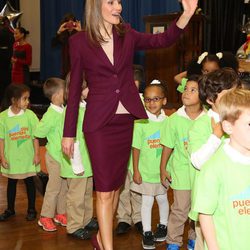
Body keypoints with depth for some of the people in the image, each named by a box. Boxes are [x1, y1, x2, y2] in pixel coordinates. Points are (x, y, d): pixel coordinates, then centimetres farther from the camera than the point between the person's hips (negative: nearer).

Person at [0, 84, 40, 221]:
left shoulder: (30, 115, -8)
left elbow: (35, 137, -4)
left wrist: (36, 154, -5)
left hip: (28, 157, -1)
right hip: (11, 158, 1)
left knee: (29, 182, 9)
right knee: (11, 183, 14)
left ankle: (31, 209, 24)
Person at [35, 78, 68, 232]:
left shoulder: (65, 110, 0)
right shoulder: (51, 115, -22)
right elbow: (38, 132, -22)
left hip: (64, 155, 7)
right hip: (55, 156, -7)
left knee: (64, 186, 15)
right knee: (54, 187, 1)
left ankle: (60, 213, 29)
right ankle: (45, 217, 13)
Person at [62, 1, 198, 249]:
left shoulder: (127, 35, 5)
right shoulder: (79, 41, -4)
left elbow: (163, 40, -9)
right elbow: (74, 89, -1)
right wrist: (68, 133, 1)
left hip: (125, 119, 4)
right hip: (99, 122, -4)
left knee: (116, 185, 14)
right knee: (105, 190, -1)